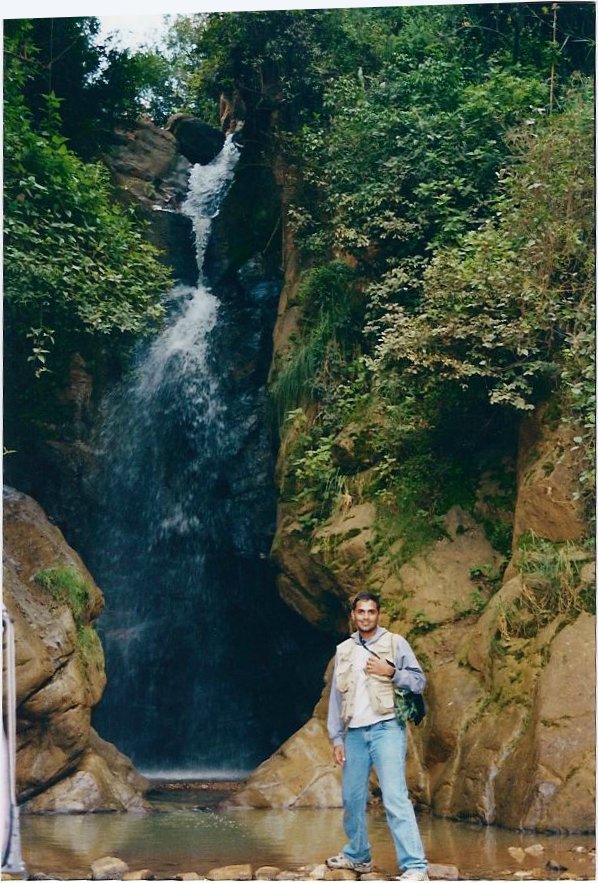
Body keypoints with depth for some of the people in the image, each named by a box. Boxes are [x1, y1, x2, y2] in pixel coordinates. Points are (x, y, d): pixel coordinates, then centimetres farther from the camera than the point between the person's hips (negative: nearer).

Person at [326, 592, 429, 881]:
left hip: (386, 729, -5)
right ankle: (357, 855, 31)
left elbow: (419, 681, 1)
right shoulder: (343, 651, 14)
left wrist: (391, 672, -14)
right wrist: (336, 738, 9)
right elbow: (336, 697, 14)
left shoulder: (395, 643, 3)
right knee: (352, 798, 12)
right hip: (354, 733, 5)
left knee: (395, 798, -14)